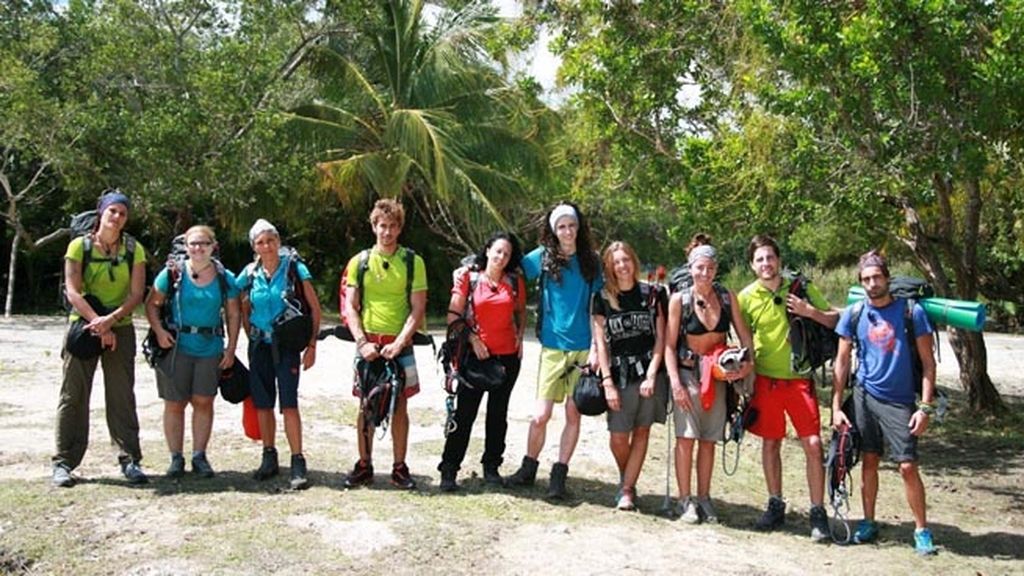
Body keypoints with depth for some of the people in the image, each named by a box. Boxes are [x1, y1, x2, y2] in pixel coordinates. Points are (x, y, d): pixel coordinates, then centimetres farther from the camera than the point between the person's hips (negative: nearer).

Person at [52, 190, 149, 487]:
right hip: (83, 326, -1)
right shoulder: (79, 246, -2)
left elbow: (137, 293, -4)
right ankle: (64, 462, 8)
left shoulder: (133, 249, 2)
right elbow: (73, 292, -9)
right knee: (73, 394, 1)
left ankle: (130, 460, 6)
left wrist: (111, 319, -19)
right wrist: (98, 324, -18)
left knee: (122, 396, 2)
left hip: (121, 329, 1)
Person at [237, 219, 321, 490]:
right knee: (262, 404, 8)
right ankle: (269, 457, 23)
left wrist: (311, 346, -8)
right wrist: (252, 337, 10)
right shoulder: (250, 274, 4)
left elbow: (315, 308, -4)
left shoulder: (294, 268, -5)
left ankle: (298, 463, -4)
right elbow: (244, 311, 18)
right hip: (259, 346, 4)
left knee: (289, 404, -10)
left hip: (286, 346, -4)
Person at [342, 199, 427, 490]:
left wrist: (399, 342, -13)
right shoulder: (359, 262, 5)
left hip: (399, 345, -1)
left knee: (399, 406, 4)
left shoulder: (413, 262, 1)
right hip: (368, 343, 1)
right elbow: (350, 307, 2)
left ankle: (399, 467, 13)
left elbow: (418, 308, -2)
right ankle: (364, 465, 17)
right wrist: (362, 342, -10)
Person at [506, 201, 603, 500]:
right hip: (553, 347, -1)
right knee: (540, 415, -4)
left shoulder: (590, 261, 6)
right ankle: (528, 469, 17)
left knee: (574, 414, 4)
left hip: (583, 348, 1)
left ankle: (559, 475, 15)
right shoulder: (542, 257, 2)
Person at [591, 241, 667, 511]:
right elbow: (600, 342, 0)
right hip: (620, 374, 0)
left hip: (649, 371, 1)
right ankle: (627, 481, 24)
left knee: (641, 432, 4)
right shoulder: (602, 299, 3)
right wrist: (607, 382, -7)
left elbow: (660, 337, 2)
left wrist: (651, 375, -8)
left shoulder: (651, 294, 3)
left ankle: (627, 489, 14)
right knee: (618, 437, -3)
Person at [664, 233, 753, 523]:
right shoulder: (679, 299, -7)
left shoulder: (727, 296, 1)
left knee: (708, 440, 9)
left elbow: (744, 333, 5)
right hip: (688, 373, -3)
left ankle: (704, 497, 21)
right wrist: (675, 383, -13)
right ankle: (685, 499, 6)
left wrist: (748, 361, -14)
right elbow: (669, 345, -6)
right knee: (686, 437, -5)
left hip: (718, 376, 3)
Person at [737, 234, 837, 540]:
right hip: (765, 380, 1)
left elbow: (835, 320, 4)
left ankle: (818, 512, 7)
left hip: (799, 379, -1)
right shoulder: (746, 297, 0)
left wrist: (810, 312, -14)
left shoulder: (801, 288, 0)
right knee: (770, 443, 9)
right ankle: (775, 505, 24)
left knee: (813, 444, -5)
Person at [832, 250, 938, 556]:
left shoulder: (911, 311, -6)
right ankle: (869, 522, 23)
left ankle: (922, 530, 11)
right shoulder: (853, 314, 0)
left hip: (900, 402, -2)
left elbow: (928, 362, -3)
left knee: (908, 466, -5)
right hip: (864, 397, 2)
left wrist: (925, 407, -9)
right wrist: (836, 407, 1)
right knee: (869, 461, 9)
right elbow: (841, 362, 5)